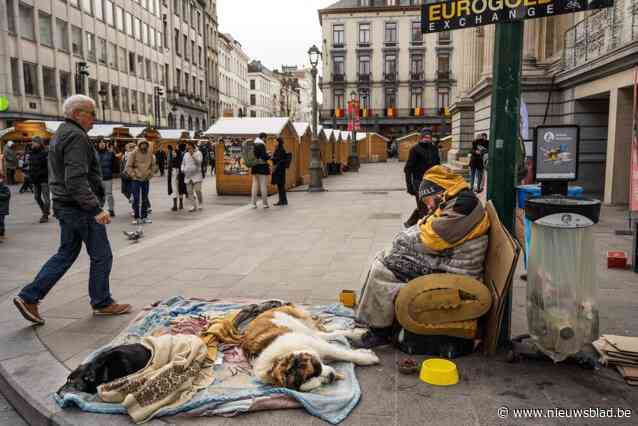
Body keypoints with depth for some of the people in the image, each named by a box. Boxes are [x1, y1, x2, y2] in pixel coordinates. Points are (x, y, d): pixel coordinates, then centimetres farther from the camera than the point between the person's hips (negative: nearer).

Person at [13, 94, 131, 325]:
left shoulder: (61, 134, 17)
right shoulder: (76, 136, -17)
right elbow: (76, 180, -26)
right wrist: (96, 209, -27)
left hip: (64, 206, 10)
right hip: (80, 208, -10)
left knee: (66, 254, 17)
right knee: (101, 256, 3)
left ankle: (28, 297, 17)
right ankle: (101, 303, 15)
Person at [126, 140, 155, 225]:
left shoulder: (150, 154, 4)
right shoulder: (134, 154, -7)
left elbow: (153, 165, 15)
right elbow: (128, 166, -6)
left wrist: (150, 174, 4)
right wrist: (133, 175, -13)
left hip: (146, 180, 4)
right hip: (136, 180, -4)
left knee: (145, 199, 10)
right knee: (136, 199, -2)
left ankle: (144, 216, 19)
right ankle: (136, 217, 6)